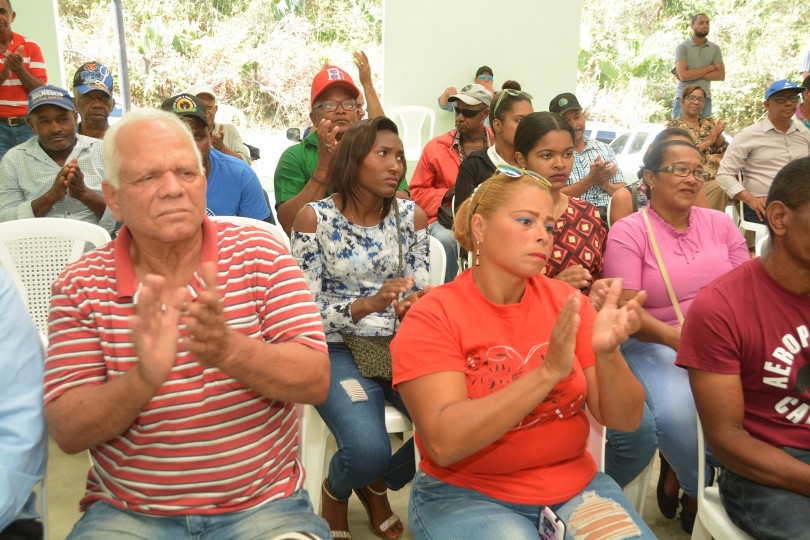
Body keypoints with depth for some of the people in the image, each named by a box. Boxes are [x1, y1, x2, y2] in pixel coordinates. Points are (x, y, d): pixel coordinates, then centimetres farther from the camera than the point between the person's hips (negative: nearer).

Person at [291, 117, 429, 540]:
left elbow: (421, 293, 6)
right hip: (338, 350, -4)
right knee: (368, 451, -28)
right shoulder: (314, 218, -7)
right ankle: (335, 491, 15)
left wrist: (414, 306, -19)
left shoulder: (412, 216, 3)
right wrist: (367, 304, -26)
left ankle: (379, 485, 15)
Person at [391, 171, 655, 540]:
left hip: (575, 485, 4)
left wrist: (607, 354, -23)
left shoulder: (565, 301, -2)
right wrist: (548, 372, -28)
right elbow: (444, 443, -23)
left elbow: (625, 419, -3)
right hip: (466, 494, -3)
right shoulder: (431, 317, -12)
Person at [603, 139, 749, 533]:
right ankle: (699, 492, 7)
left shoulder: (720, 223, 11)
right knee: (678, 414, -30)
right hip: (655, 345, -4)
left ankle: (679, 473, 6)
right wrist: (675, 337, -30)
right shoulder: (628, 231, -4)